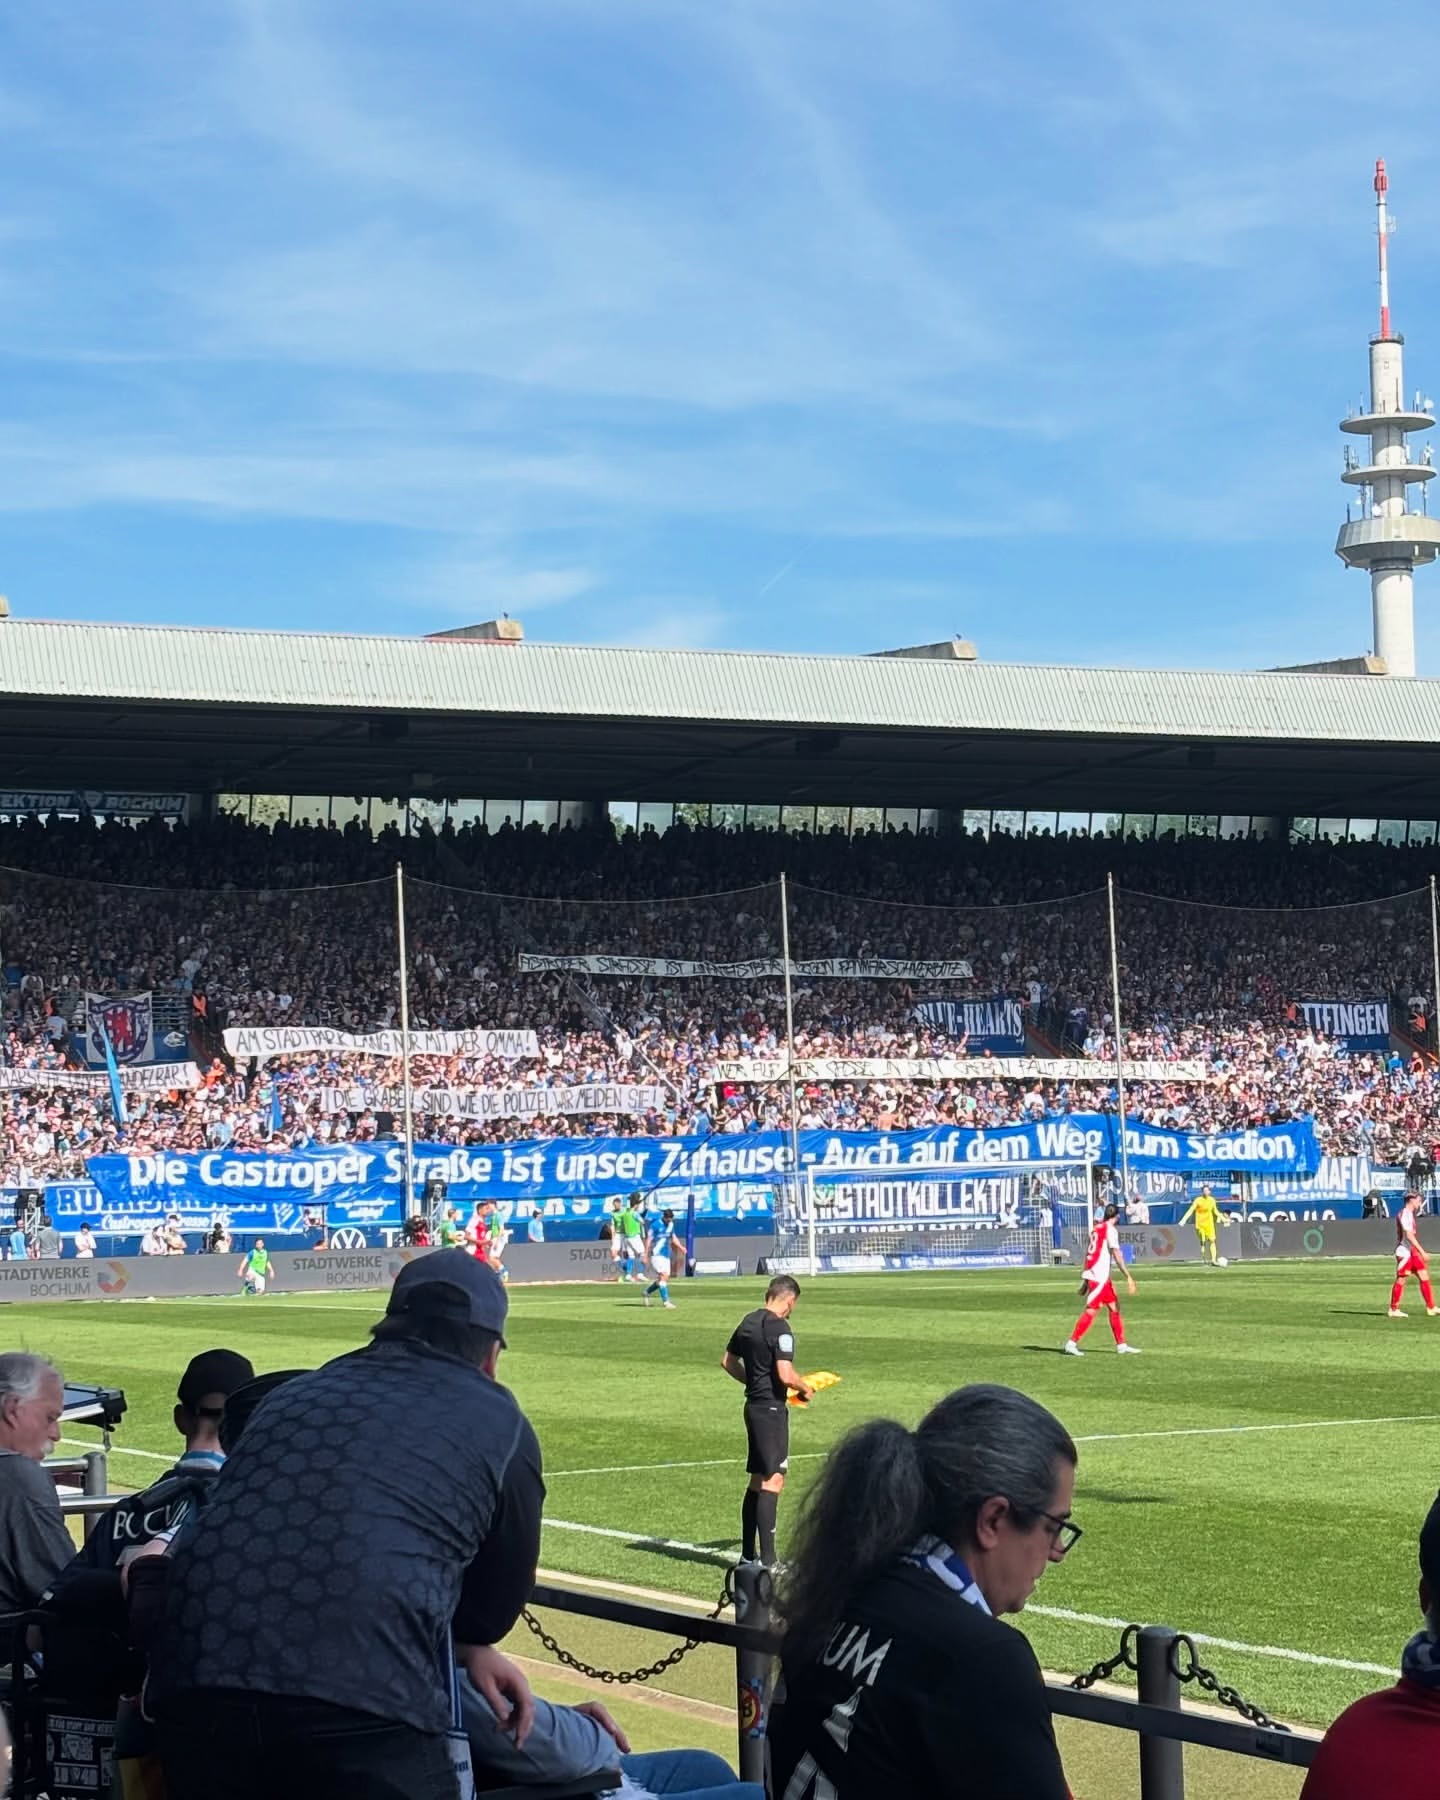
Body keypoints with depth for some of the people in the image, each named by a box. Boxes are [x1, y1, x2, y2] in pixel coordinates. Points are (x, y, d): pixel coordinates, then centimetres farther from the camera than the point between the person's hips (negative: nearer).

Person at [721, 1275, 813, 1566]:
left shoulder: (748, 1322, 10)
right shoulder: (779, 1328, -16)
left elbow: (728, 1361, 20)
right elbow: (785, 1375, -24)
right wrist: (805, 1387, -5)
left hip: (753, 1405, 9)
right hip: (772, 1408, -9)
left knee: (757, 1481, 15)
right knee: (773, 1480, -8)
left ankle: (748, 1554, 20)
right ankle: (767, 1560, -11)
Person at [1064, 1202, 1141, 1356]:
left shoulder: (1096, 1229, 15)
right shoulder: (1111, 1230, -9)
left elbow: (1088, 1254, 17)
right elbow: (1116, 1254, -16)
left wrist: (1085, 1281, 20)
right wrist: (1128, 1276, -16)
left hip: (1092, 1274, 9)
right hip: (1100, 1277, -9)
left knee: (1114, 1307, 12)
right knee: (1091, 1310, -8)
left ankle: (1121, 1345, 15)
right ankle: (1072, 1343, -9)